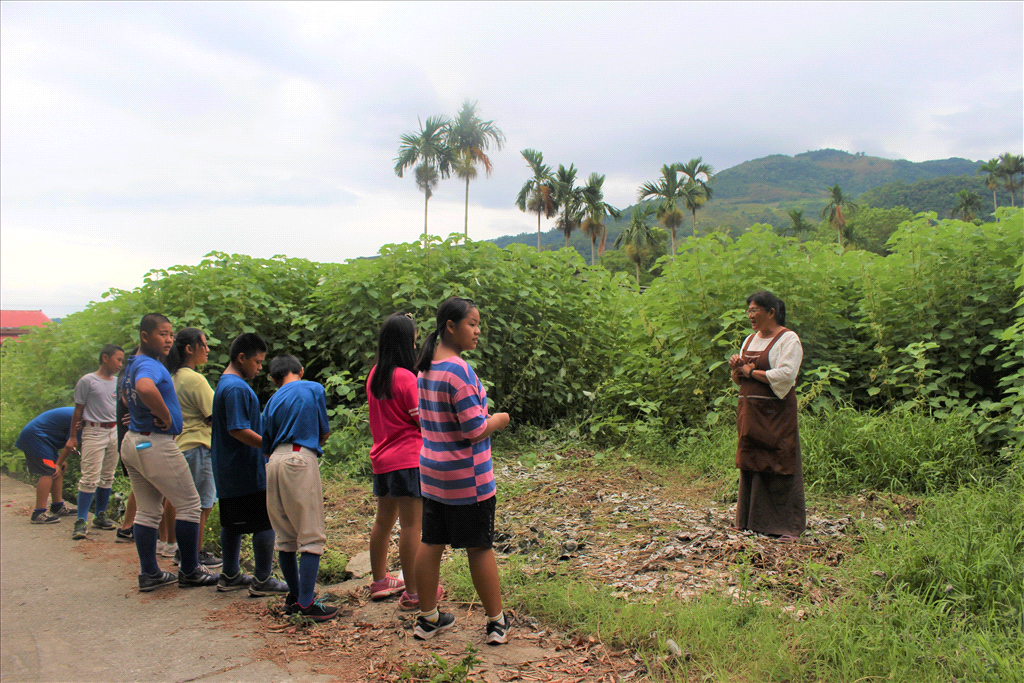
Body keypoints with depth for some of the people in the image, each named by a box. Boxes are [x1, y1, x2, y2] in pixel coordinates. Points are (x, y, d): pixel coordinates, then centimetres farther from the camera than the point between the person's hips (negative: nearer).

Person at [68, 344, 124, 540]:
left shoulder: (118, 383, 11)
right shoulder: (87, 381, -5)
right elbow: (78, 410, -2)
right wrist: (73, 436, -1)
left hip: (115, 432, 6)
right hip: (94, 432, -6)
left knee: (107, 477, 11)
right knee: (90, 477, -10)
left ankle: (100, 516, 21)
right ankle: (81, 521, -8)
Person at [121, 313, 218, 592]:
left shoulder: (135, 364, 14)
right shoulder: (149, 365, -19)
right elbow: (145, 388, -43)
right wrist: (166, 416, -28)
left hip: (133, 442, 10)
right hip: (156, 444, -10)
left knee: (148, 511, 13)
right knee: (189, 505, 2)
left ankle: (149, 574, 20)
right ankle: (190, 572, 10)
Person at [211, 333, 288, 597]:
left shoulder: (225, 384, 15)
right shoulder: (236, 388, -18)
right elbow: (239, 430, -24)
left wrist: (270, 443, 22)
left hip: (228, 472, 11)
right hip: (247, 473, -11)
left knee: (233, 524, 17)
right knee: (265, 523, -2)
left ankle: (230, 575, 27)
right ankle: (263, 580, 5)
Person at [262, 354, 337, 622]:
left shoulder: (273, 401, 17)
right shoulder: (314, 389, 7)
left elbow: (266, 447, 15)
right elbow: (324, 432, 12)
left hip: (274, 464, 6)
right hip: (301, 460, -5)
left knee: (286, 537, 13)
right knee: (311, 535, -3)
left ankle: (294, 596, 23)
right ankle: (307, 602, -8)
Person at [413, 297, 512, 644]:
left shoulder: (426, 368, 7)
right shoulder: (459, 370, -21)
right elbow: (476, 430, -22)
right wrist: (500, 420, -2)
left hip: (432, 473, 8)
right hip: (467, 477, -8)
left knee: (431, 545, 14)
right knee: (480, 549, 5)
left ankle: (428, 618, 26)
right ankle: (497, 623, 18)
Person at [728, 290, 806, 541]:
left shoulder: (788, 339, -6)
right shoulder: (750, 339, 16)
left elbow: (785, 376, -19)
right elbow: (739, 379, 20)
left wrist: (752, 372, -11)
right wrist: (737, 368, -2)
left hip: (775, 412, -7)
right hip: (749, 411, 7)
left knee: (779, 467, -4)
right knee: (751, 464, 9)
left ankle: (788, 526, 4)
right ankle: (751, 520, 19)